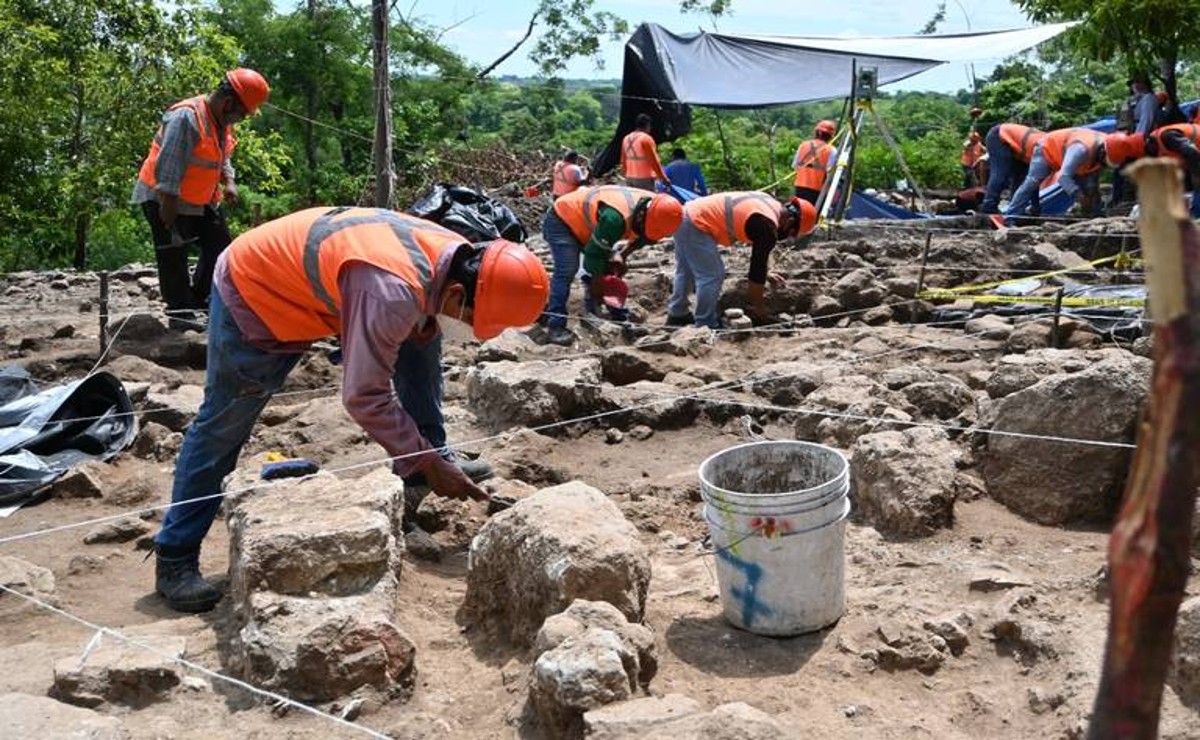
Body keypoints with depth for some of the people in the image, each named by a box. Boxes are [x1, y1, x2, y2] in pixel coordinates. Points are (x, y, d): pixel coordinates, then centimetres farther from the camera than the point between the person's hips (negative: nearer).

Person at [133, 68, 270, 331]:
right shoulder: (186, 117, -26)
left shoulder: (222, 121, 3)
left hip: (202, 199, 9)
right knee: (174, 256, -3)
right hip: (166, 198, -9)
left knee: (220, 246, 11)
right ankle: (180, 312, 4)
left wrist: (229, 182, 1)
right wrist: (168, 207, -27)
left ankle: (199, 299, 20)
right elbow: (169, 165, -28)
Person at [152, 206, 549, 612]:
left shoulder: (456, 256, -13)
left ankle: (437, 456, 6)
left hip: (300, 276, 8)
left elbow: (418, 329, 3)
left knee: (422, 334, -2)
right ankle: (175, 559, 12)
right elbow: (365, 396, -34)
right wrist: (426, 462, -24)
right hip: (251, 292, -8)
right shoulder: (392, 293, -41)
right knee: (223, 426, -1)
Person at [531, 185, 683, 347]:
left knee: (607, 268, 3)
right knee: (567, 270, -22)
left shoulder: (652, 208, -14)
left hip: (582, 222, 9)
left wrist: (622, 255, -3)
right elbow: (595, 253, -30)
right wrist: (597, 283, -18)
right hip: (561, 221, -9)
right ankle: (556, 328, -24)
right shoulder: (615, 218, -41)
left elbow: (640, 237, 9)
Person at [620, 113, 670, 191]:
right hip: (644, 179, -7)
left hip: (629, 178, 7)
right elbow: (654, 161, -12)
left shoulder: (626, 139, 10)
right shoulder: (646, 139, -11)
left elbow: (623, 161, 16)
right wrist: (664, 178, -7)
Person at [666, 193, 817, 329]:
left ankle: (677, 315, 35)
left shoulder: (771, 205, 10)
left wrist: (765, 273, 28)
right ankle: (706, 325, 2)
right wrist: (758, 306, -2)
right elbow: (757, 266, -12)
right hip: (696, 224, -10)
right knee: (712, 276, -6)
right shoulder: (767, 227, -18)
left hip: (688, 215, 10)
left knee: (686, 271, 22)